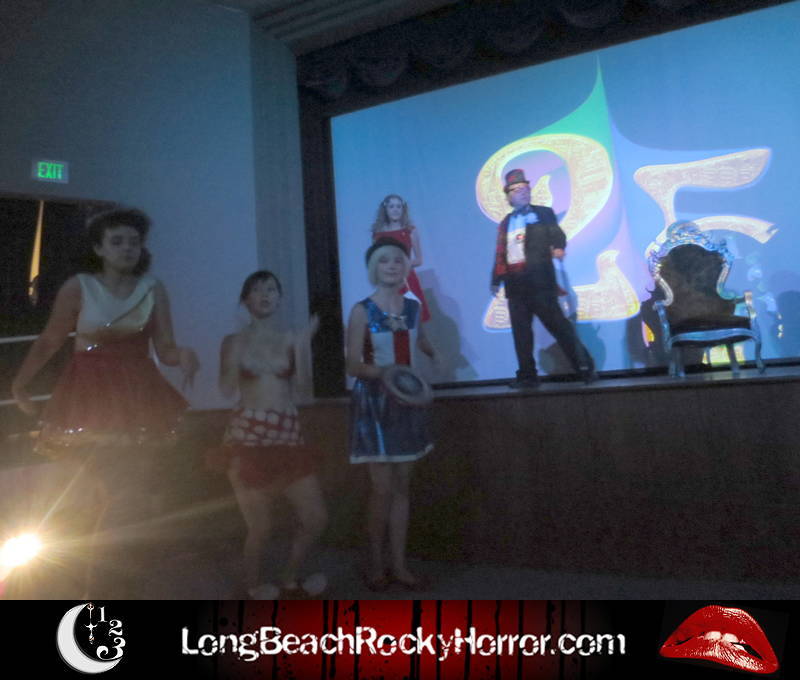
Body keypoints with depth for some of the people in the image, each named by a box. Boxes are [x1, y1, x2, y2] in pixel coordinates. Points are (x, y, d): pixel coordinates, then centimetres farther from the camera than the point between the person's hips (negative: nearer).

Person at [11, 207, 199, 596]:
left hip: (140, 398, 4)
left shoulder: (153, 289, 2)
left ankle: (118, 580, 33)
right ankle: (98, 584, 12)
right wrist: (19, 384, -8)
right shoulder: (77, 288, -5)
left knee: (137, 497, 11)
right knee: (118, 497, -9)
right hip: (93, 400, -3)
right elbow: (48, 342, 1)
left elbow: (165, 349, -2)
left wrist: (183, 356, -24)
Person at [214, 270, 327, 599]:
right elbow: (227, 389, -8)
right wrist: (238, 347, -13)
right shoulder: (234, 340, 5)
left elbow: (299, 384, -1)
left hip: (287, 434, 4)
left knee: (316, 518, 4)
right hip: (248, 435, -3)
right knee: (260, 527, 0)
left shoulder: (289, 338, 10)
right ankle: (254, 589, 27)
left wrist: (302, 346, -8)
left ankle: (289, 582, 27)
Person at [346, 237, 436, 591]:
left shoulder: (412, 307, 6)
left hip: (406, 402, 5)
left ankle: (398, 564, 17)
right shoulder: (362, 310, -8)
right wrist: (382, 371, -29)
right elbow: (353, 365, -13)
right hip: (374, 402, -5)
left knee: (402, 486, 8)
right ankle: (376, 565, 14)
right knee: (382, 488, -4)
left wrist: (437, 356, 13)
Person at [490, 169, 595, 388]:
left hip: (539, 281, -5)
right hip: (515, 285, 5)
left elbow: (557, 234, -5)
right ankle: (527, 375, 13)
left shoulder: (543, 213, 8)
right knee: (521, 332, 6)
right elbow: (500, 253, 17)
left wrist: (558, 247, -27)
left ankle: (585, 367, 1)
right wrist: (496, 280, 12)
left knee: (558, 325, -7)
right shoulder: (505, 223, 19)